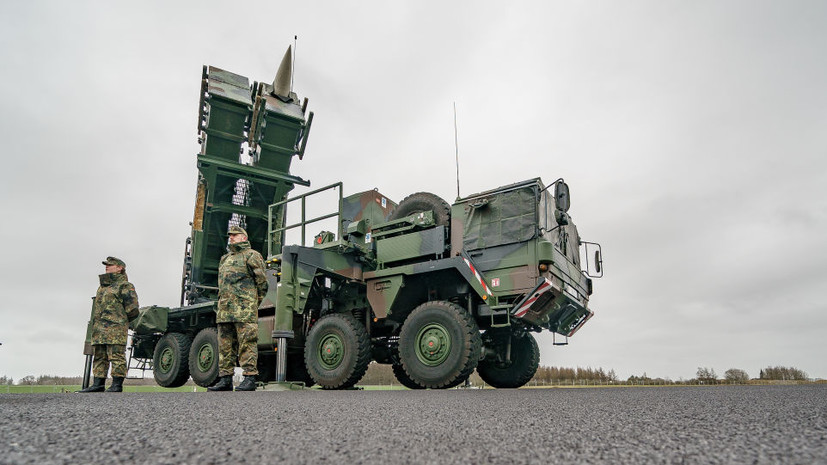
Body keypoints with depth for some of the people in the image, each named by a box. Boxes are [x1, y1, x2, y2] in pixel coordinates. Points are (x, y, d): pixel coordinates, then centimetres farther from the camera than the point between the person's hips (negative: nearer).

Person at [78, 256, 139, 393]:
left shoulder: (124, 285, -2)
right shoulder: (103, 286, 23)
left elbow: (132, 309, -7)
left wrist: (120, 318, 1)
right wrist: (96, 322, 17)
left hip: (116, 327, -9)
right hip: (99, 329, 9)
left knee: (116, 356, -8)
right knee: (99, 357, 9)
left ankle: (117, 385, -6)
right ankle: (98, 384, 13)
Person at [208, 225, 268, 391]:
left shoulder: (251, 255, 3)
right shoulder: (225, 258, 26)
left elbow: (262, 281, -2)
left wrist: (256, 302, -1)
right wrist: (222, 303, 18)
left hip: (244, 308, -8)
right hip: (224, 309, 8)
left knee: (247, 342, -9)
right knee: (225, 344, 7)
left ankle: (250, 378, -8)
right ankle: (225, 379, 12)